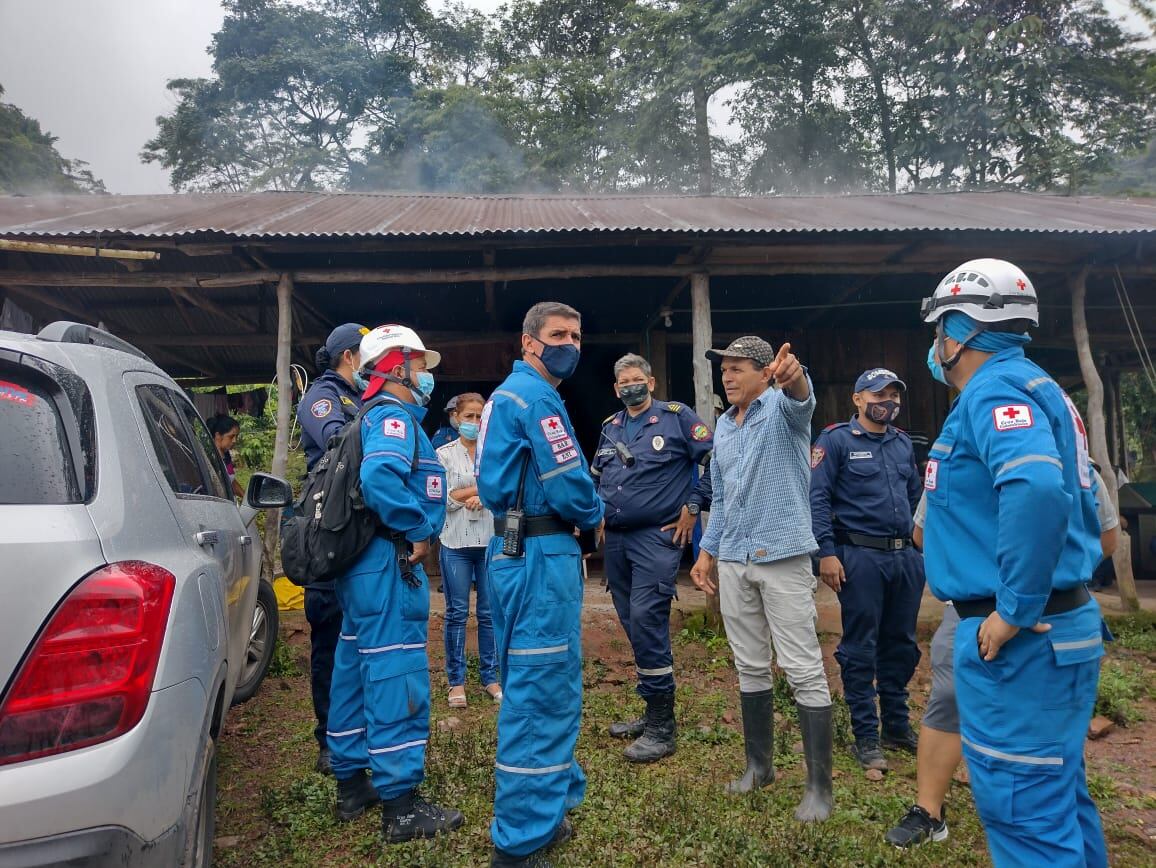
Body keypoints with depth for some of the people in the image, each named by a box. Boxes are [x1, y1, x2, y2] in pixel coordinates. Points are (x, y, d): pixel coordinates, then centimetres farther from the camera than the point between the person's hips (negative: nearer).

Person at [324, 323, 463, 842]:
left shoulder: (377, 417, 18)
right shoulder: (394, 416, -12)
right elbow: (380, 480, -31)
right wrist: (417, 531, -20)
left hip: (362, 563, 10)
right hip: (388, 564, -10)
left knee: (356, 671, 15)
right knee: (396, 677, -6)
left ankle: (351, 784, 28)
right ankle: (400, 806, 2)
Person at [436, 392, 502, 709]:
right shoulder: (444, 454, 3)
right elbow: (442, 500, -5)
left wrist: (476, 495, -13)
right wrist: (484, 487, -5)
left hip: (491, 541, 1)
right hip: (456, 542, -1)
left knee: (490, 612, 7)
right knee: (457, 613, 4)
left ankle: (490, 677, 19)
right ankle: (456, 681, 15)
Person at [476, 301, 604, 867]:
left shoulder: (508, 394, 18)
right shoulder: (536, 397, -14)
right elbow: (569, 486, -21)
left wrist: (581, 514, 9)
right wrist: (593, 517, 1)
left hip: (517, 549, 11)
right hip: (541, 556, -11)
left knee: (535, 685, 19)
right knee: (543, 690, -3)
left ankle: (547, 805, 36)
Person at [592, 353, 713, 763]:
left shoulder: (677, 417, -3)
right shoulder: (610, 428, 15)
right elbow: (595, 477, 27)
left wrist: (693, 505, -7)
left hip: (657, 537, -7)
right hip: (615, 540, 7)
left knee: (646, 620, -14)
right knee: (633, 625, 11)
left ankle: (661, 728, -2)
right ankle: (653, 711, 26)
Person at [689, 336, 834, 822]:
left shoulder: (781, 407, -5)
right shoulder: (723, 426, 14)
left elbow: (799, 400, -32)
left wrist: (794, 377, -56)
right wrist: (707, 553, 15)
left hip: (783, 556, -6)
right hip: (733, 561, 7)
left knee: (804, 670, -2)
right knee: (750, 668, 14)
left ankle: (819, 785, 10)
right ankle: (759, 764, 29)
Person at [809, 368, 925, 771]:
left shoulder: (903, 443, 15)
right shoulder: (836, 440, -5)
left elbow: (915, 495, 23)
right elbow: (817, 498, -10)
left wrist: (921, 543, 17)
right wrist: (827, 552, -16)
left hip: (906, 557, 7)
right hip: (860, 557, -6)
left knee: (901, 645, 15)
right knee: (861, 649, 2)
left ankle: (897, 726, 29)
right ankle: (865, 737, 12)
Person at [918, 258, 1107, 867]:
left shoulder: (994, 388, -15)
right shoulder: (1035, 386, 16)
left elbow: (1038, 490, -34)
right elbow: (1077, 499, 22)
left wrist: (1014, 611, -25)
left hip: (1018, 639, -10)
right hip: (1061, 625, 10)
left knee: (1024, 810, 0)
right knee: (1059, 796, 21)